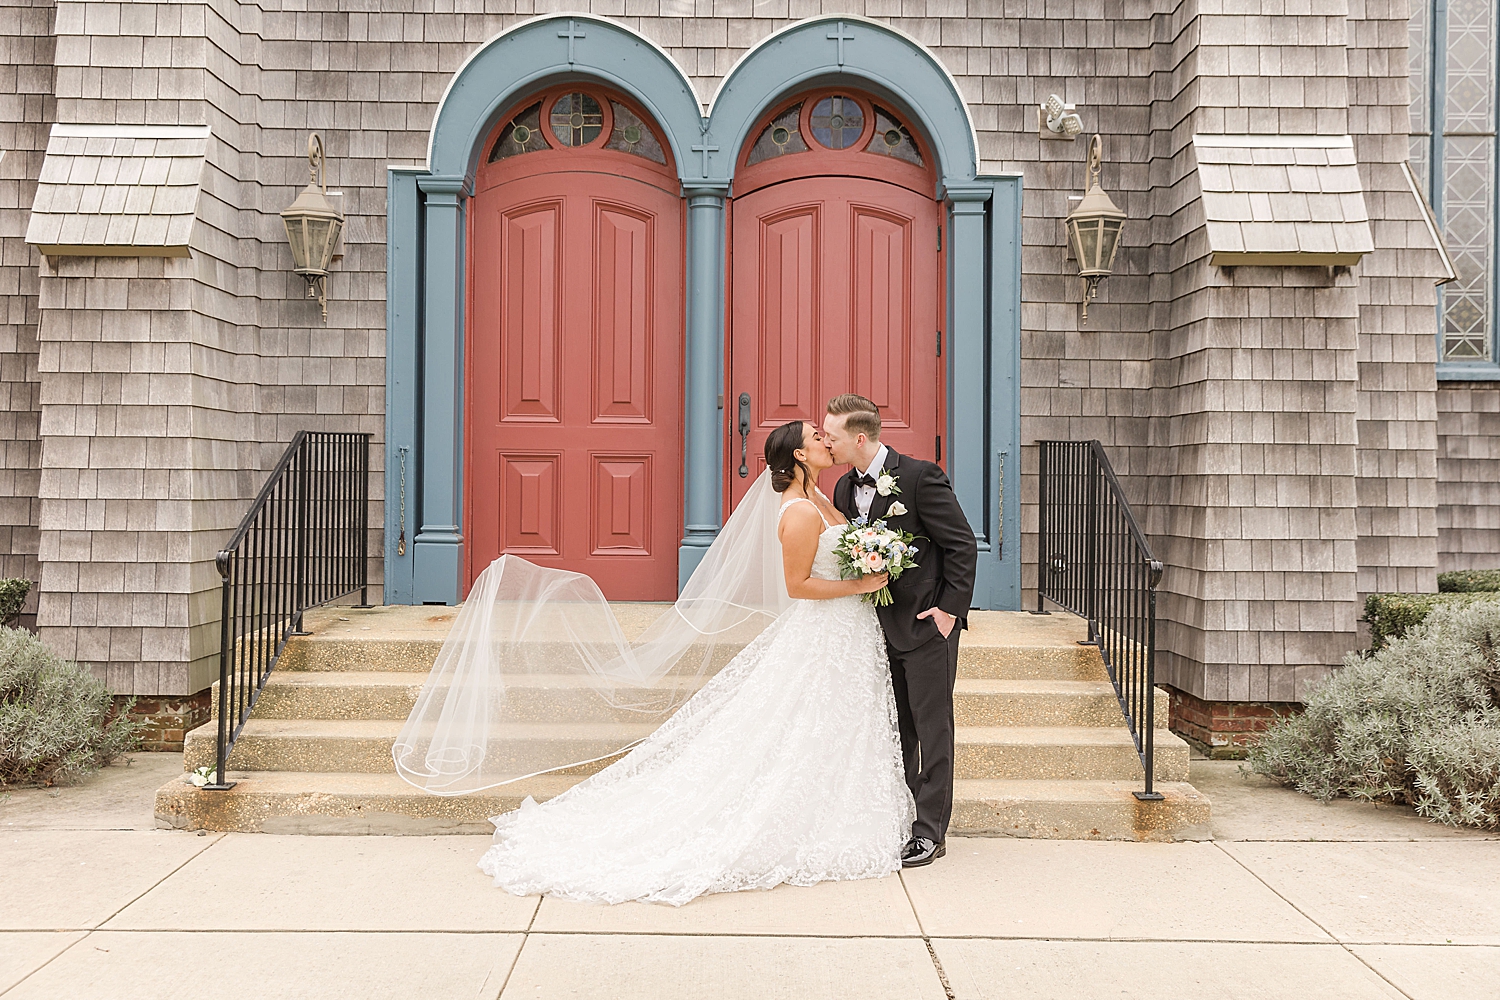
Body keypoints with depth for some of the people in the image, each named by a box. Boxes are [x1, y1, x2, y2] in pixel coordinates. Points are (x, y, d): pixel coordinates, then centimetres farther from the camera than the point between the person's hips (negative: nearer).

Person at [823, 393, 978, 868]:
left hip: (928, 622, -7)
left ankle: (930, 832, 7)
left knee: (932, 727, 0)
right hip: (882, 626, 7)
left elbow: (962, 544, -13)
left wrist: (950, 608, -14)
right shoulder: (844, 489, 6)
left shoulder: (919, 476, -16)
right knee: (895, 728, 13)